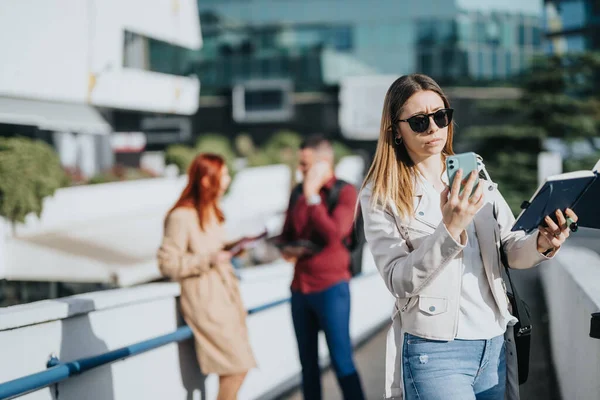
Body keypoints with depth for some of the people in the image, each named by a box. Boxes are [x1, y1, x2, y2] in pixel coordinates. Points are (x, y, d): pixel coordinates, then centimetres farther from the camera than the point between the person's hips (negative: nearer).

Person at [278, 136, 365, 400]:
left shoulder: (345, 192, -5)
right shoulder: (298, 193, 11)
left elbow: (334, 234, -18)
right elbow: (286, 234, 20)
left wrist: (312, 196, -15)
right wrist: (286, 250, -2)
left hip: (331, 286, -6)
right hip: (300, 287, 6)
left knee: (342, 361, -7)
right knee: (308, 362, 9)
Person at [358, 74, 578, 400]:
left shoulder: (476, 178, 10)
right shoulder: (380, 197, -5)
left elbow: (513, 251, 7)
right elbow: (399, 281, -14)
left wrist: (541, 244, -15)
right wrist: (449, 229, -26)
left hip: (495, 345, 5)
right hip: (434, 351, -5)